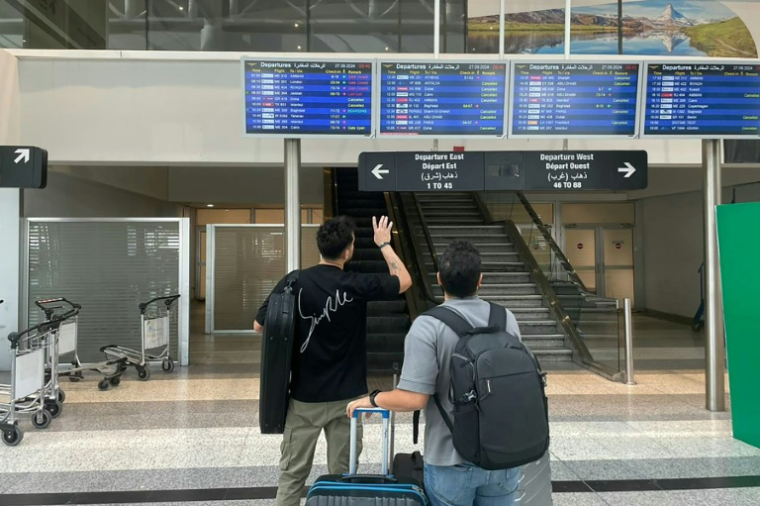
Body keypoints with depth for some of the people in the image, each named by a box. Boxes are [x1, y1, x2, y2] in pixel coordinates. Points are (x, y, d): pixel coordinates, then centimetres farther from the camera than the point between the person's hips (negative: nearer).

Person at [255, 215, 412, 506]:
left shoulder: (294, 282, -9)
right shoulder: (357, 286, -12)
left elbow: (260, 326, -1)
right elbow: (404, 281, 4)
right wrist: (384, 244, 14)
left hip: (304, 396, 1)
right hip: (346, 397, -1)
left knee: (293, 473, 14)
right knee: (342, 474, 12)